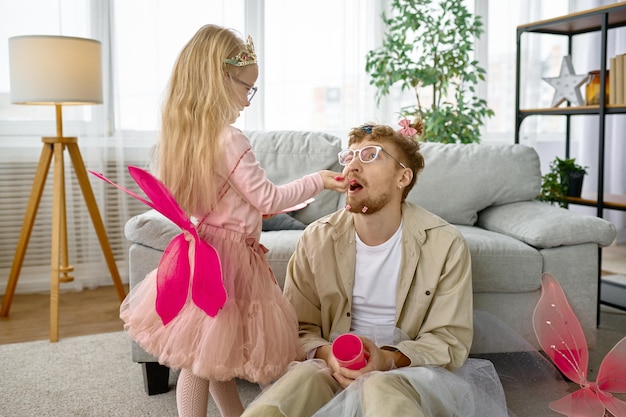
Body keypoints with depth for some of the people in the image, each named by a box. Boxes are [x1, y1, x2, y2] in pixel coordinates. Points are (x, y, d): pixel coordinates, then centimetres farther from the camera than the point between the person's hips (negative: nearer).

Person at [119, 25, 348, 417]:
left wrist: (250, 204, 20)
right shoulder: (230, 140, -21)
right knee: (204, 358, 4)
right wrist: (318, 181, -3)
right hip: (229, 257, -8)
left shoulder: (183, 134, 4)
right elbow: (268, 198, -13)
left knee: (216, 355, 18)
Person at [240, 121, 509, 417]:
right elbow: (298, 328, 3)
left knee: (379, 388, -37)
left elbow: (450, 340, -4)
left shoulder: (446, 245, -7)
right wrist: (327, 354, -20)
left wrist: (388, 359, -23)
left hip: (408, 370, -1)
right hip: (333, 368, 2)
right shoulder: (316, 239, -1)